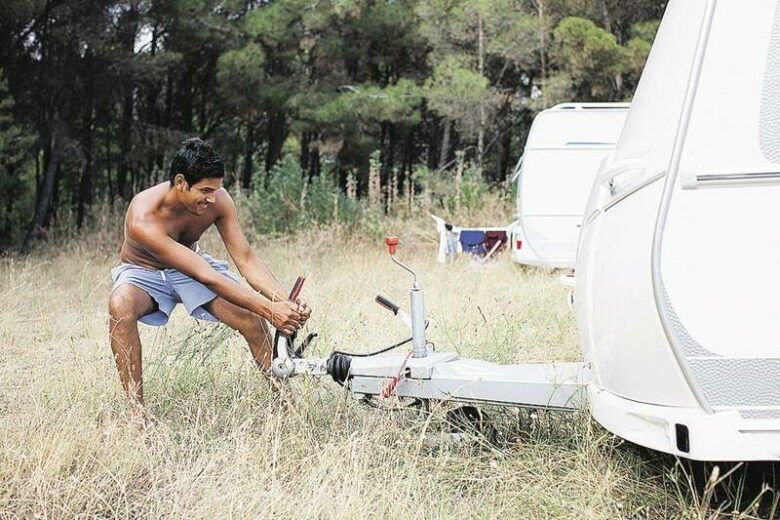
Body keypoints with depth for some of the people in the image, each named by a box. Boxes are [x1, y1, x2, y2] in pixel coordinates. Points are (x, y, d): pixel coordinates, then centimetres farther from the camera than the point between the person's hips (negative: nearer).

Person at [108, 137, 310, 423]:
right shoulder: (143, 218, -38)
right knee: (120, 305, -38)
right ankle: (136, 409, -32)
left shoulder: (218, 200, -23)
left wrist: (286, 302, -34)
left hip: (190, 265, 4)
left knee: (252, 318, -18)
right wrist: (268, 309, -44)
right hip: (143, 271, -4)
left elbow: (246, 259, -18)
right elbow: (206, 276, -42)